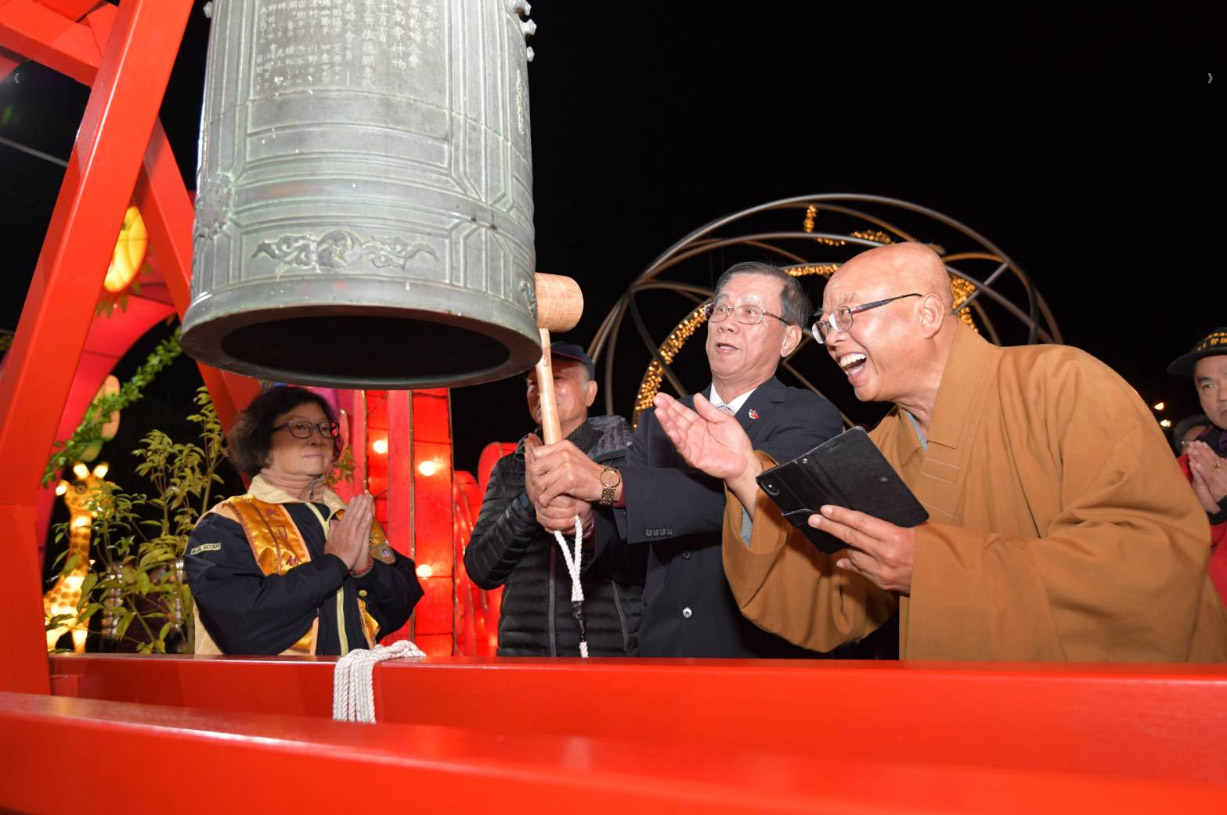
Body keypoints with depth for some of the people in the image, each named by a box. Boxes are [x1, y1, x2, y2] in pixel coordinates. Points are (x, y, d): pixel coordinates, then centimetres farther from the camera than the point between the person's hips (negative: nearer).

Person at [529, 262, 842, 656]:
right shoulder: (659, 421, 8)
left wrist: (607, 483, -34)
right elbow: (616, 523, -3)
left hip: (763, 649, -3)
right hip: (661, 645, 4)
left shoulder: (811, 417, -7)